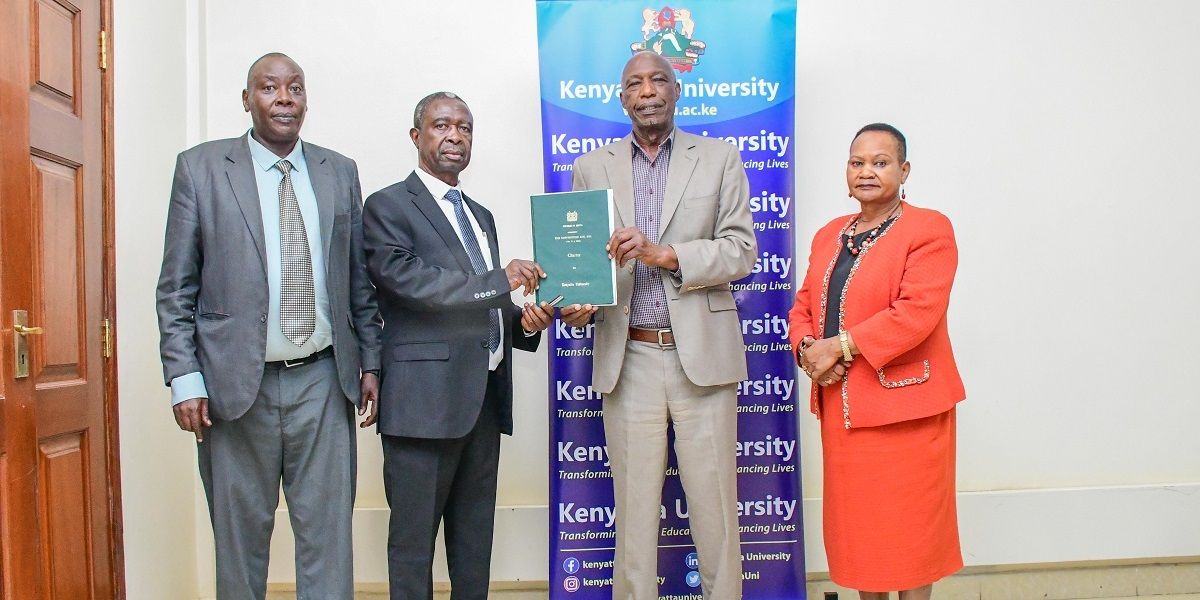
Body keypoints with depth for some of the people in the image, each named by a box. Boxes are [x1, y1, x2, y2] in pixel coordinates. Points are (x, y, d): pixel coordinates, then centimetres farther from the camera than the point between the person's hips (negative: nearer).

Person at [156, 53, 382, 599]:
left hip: (324, 380, 2)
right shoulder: (200, 167, 1)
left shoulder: (340, 172, 9)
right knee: (241, 535, 11)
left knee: (328, 532, 6)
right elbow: (176, 288, 0)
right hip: (237, 384, -2)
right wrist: (185, 379, -7)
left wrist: (370, 361, 9)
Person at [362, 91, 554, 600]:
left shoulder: (481, 215, 21)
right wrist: (500, 280, -18)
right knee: (415, 538, 3)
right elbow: (406, 278, -18)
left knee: (475, 538, 13)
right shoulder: (388, 206, -1)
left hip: (485, 396, 7)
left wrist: (524, 322, 2)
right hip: (426, 398, -7)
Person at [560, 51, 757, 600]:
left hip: (701, 354, -1)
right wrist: (577, 304, -12)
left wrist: (666, 255, -15)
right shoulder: (593, 168, 11)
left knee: (714, 508, 4)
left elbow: (740, 250, -1)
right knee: (634, 511, 7)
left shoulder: (719, 159, 7)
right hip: (629, 360, 1)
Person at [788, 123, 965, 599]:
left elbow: (918, 311, -19)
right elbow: (803, 307, 14)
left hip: (904, 403, -6)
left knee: (908, 523, 4)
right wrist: (807, 347, -8)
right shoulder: (829, 235, 15)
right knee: (857, 522, 14)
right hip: (841, 404, 6)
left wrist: (840, 346, -19)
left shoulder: (928, 229, -7)